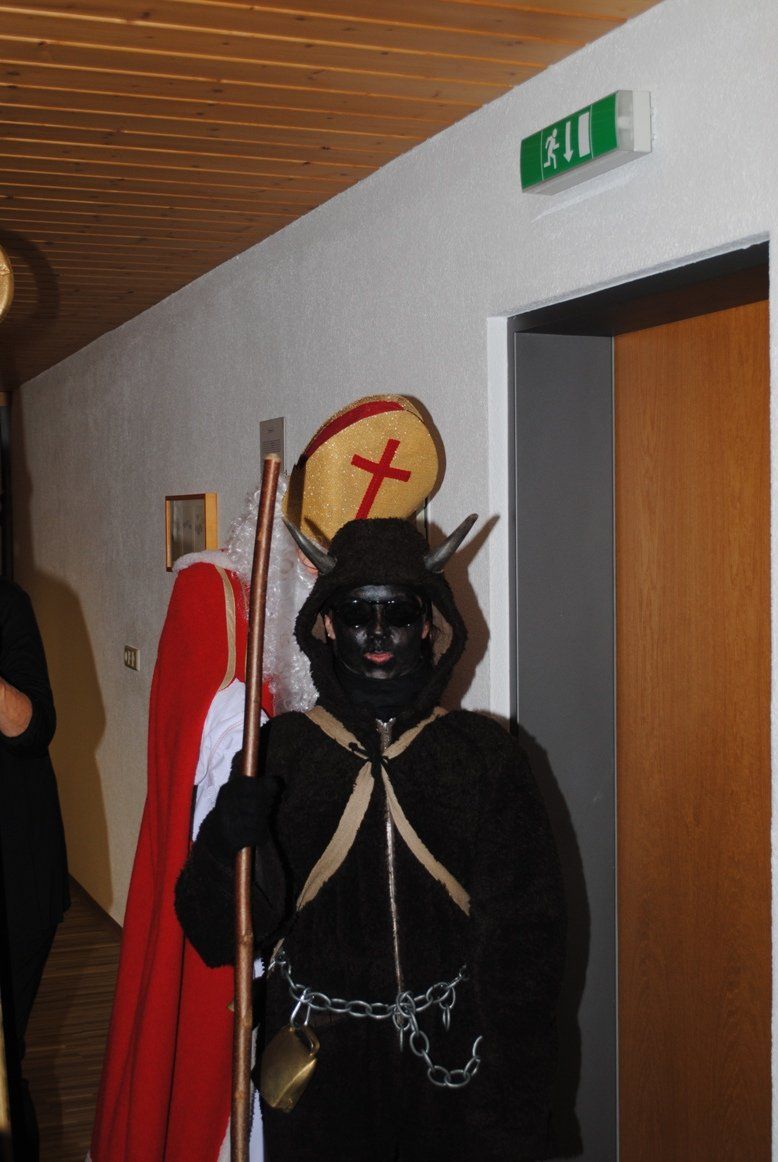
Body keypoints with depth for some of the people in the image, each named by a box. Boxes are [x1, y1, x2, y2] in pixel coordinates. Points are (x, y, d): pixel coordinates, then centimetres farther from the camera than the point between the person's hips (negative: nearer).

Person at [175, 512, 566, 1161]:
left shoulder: (485, 754, -1)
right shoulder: (276, 751, -3)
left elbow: (525, 934, -1)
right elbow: (219, 937, -6)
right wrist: (225, 846, -27)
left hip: (453, 1064, 1)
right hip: (317, 1064, 0)